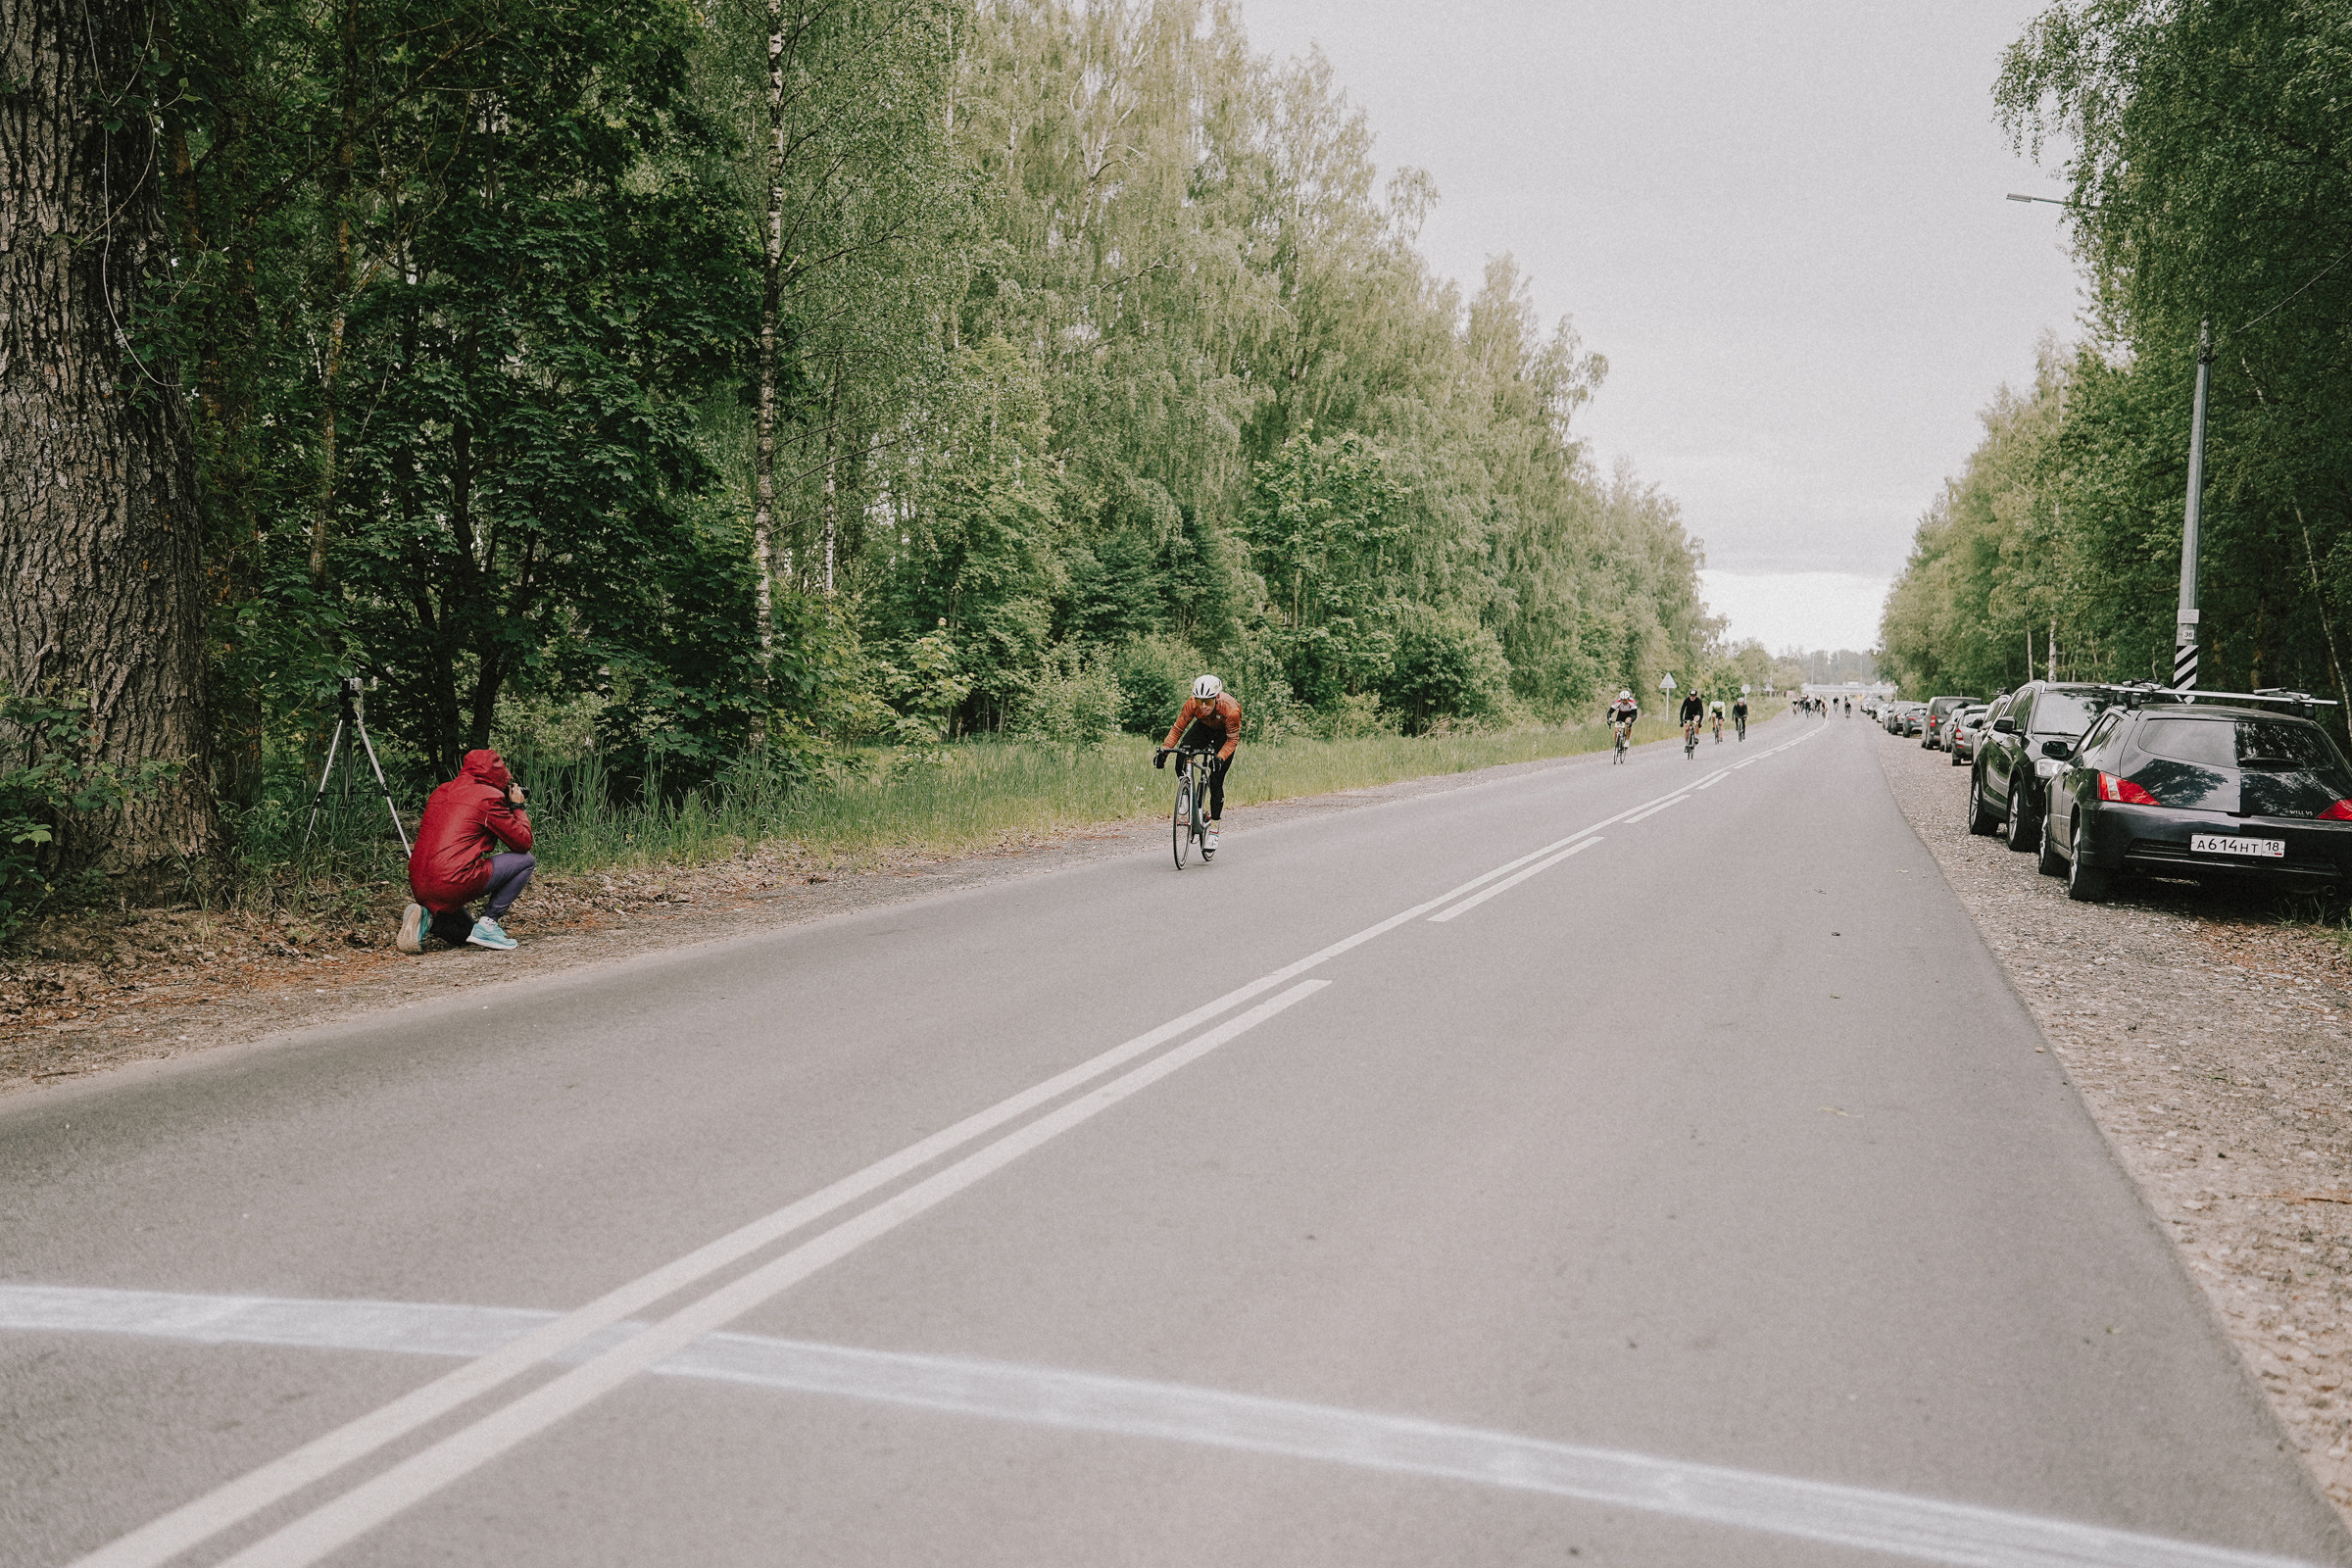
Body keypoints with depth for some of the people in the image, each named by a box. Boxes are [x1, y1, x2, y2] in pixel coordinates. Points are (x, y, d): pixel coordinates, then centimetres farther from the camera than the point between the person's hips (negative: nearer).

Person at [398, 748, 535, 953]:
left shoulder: (441, 792, 19)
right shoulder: (490, 796, -4)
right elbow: (523, 843, 1)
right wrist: (517, 806, 17)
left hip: (419, 887, 8)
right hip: (455, 881, -8)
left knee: (464, 936, 31)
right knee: (525, 861, 8)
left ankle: (425, 917, 1)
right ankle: (488, 924, 2)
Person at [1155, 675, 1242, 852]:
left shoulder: (1230, 709, -37)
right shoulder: (1192, 704, -31)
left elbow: (1232, 739, -26)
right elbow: (1177, 728, -21)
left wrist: (1220, 757, -43)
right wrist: (1164, 750, -34)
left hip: (1225, 733, -3)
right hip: (1203, 727, 3)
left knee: (1216, 782, -12)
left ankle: (1213, 830, 0)